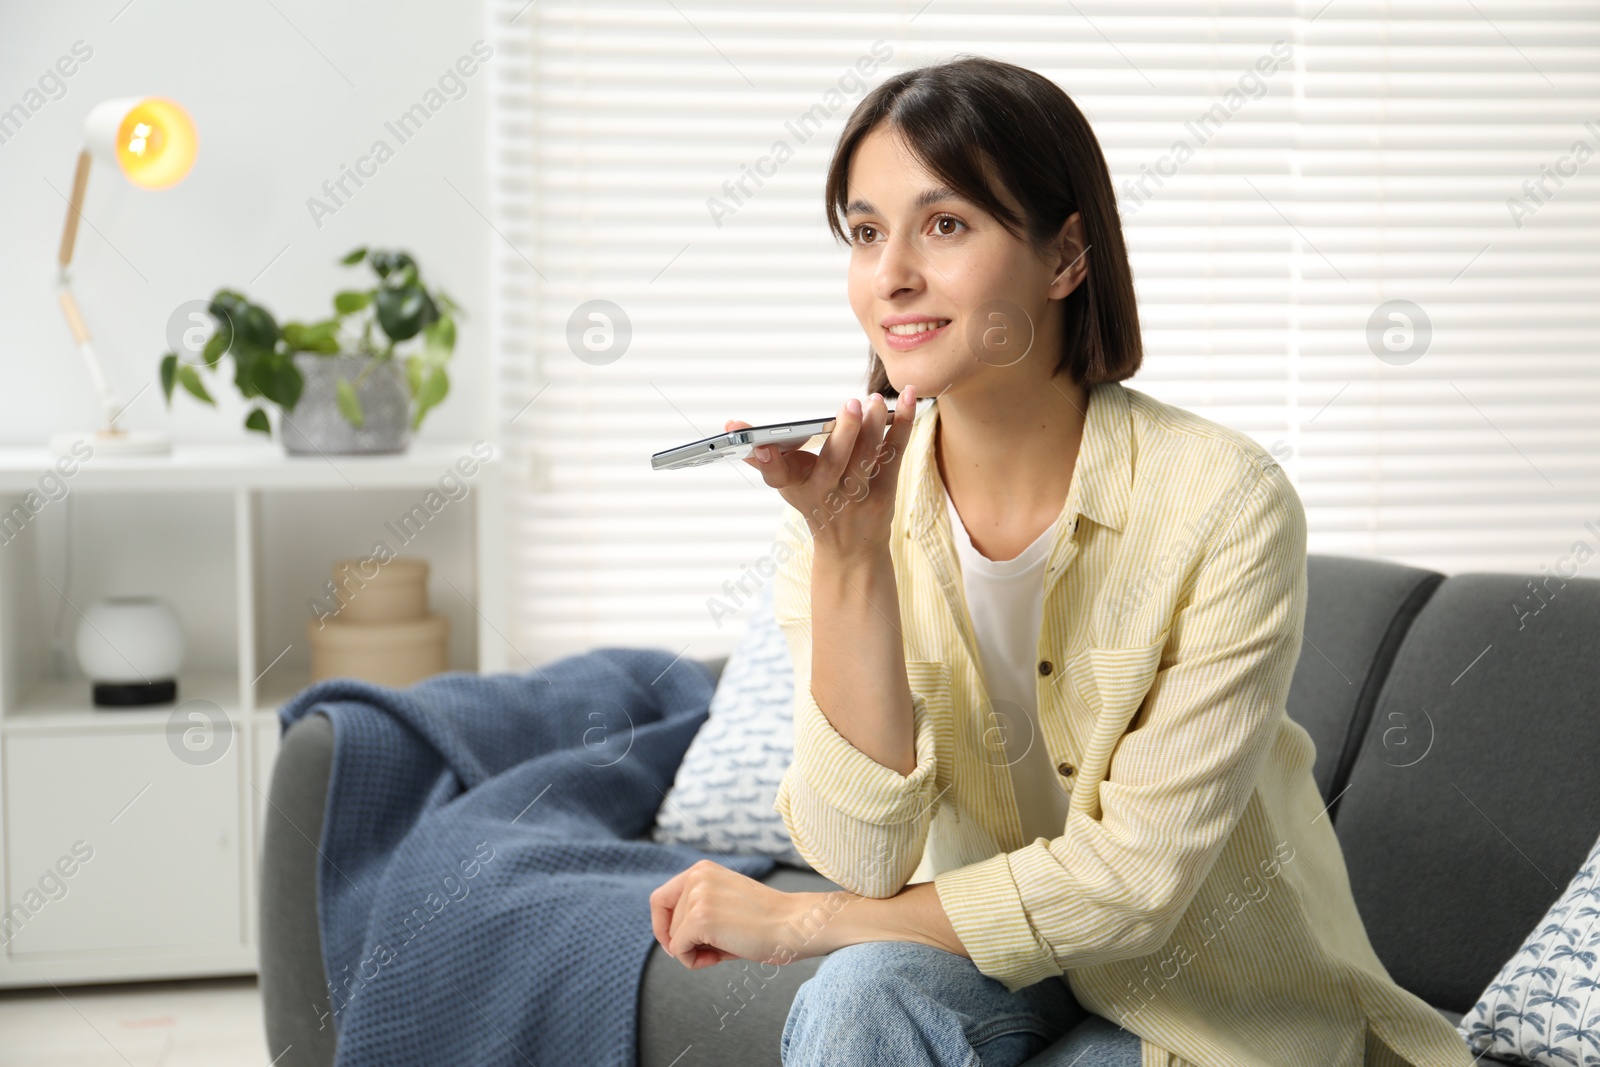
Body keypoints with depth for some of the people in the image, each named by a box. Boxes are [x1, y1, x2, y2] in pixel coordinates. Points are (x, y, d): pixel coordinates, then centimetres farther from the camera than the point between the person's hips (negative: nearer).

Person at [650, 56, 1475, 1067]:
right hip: (990, 958, 3)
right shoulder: (854, 496, -11)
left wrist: (797, 921, -16)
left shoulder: (1223, 502, -22)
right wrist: (846, 552, -29)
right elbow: (864, 858, -18)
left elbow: (1133, 877, -21)